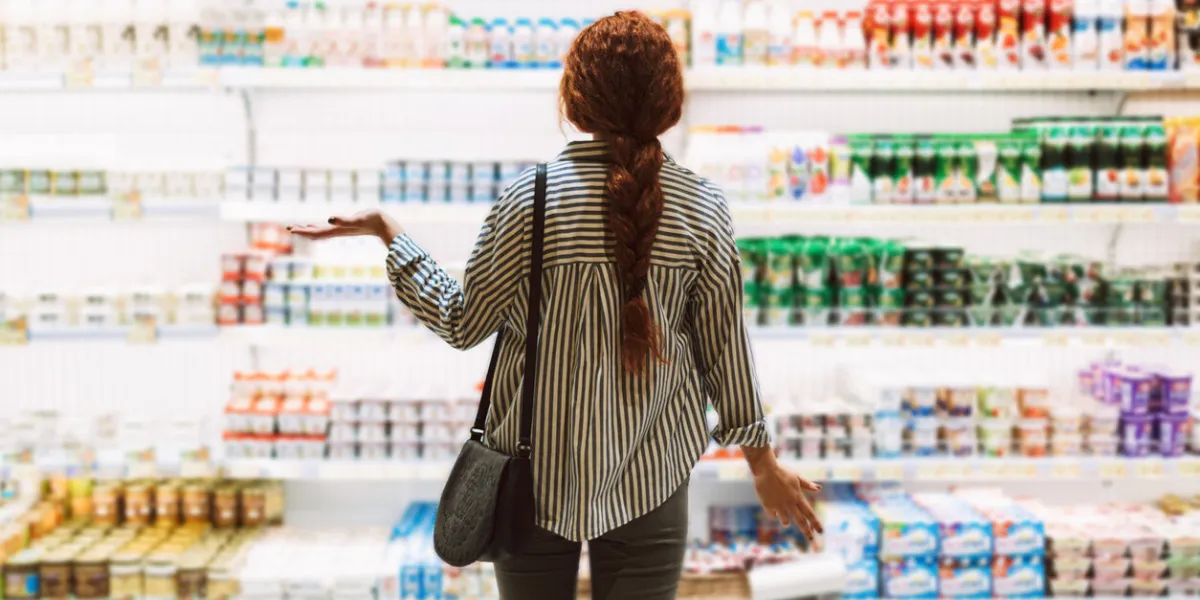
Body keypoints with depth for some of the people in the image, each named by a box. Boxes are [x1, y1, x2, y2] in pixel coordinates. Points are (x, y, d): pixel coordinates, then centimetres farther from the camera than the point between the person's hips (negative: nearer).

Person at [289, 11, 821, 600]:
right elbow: (724, 349, -2)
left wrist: (388, 232, 5)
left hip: (538, 469, -1)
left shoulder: (531, 197, -12)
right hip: (650, 477, 1)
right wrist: (763, 462, 10)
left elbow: (463, 323, -5)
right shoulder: (702, 207, -7)